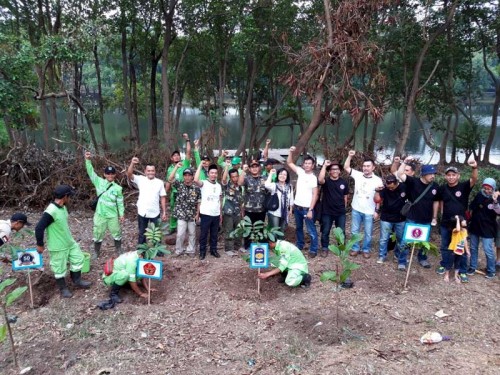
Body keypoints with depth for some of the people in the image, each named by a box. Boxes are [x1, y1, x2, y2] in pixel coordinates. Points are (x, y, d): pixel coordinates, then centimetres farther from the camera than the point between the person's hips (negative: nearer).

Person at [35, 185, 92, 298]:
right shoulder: (50, 212, -29)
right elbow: (39, 228, -25)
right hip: (58, 246, -8)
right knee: (60, 268, 9)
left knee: (78, 258, 18)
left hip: (69, 242, 9)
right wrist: (40, 245, -13)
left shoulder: (62, 207, -1)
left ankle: (77, 281, 36)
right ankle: (63, 288, 28)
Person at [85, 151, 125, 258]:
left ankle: (119, 251, 31)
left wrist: (122, 214, -1)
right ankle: (96, 252, 29)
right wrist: (88, 160, -25)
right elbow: (91, 172, -12)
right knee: (98, 234, 10)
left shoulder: (118, 188, -3)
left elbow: (120, 202, 1)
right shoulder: (99, 182, -3)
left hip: (113, 215, 0)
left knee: (116, 233, 12)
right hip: (100, 214, 0)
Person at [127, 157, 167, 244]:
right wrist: (132, 163, -35)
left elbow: (163, 198, 2)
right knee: (142, 233, 14)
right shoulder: (140, 179, -2)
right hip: (142, 212, 0)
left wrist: (164, 212, 0)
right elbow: (129, 175, -18)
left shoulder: (159, 182, -1)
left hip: (155, 213, 0)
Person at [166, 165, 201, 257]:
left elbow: (198, 202, 3)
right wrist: (176, 167, -22)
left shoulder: (196, 188, 0)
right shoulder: (179, 185, -3)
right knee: (180, 234, -4)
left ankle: (190, 250, 26)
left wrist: (197, 214, -1)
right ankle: (179, 250, 15)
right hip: (181, 214, -2)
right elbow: (170, 179, -19)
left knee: (192, 234, 11)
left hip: (192, 215, 2)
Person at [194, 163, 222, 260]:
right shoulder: (204, 183, -6)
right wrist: (200, 166, -20)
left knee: (214, 234, 13)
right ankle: (202, 251, 16)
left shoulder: (219, 185, 11)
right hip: (205, 214, -4)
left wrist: (221, 214, 14)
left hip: (216, 214, 4)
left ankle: (213, 250, 26)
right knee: (203, 234, 4)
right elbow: (196, 180, -28)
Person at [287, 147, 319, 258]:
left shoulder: (313, 178, -12)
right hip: (297, 206, 6)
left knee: (311, 230, 1)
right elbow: (289, 163, 9)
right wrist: (291, 152, -7)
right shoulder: (301, 172, 3)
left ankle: (313, 250, 11)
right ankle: (300, 246, 35)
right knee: (298, 228, 20)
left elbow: (315, 195, -14)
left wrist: (310, 210, -19)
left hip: (307, 208, -6)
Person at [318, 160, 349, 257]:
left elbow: (345, 197, 10)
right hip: (327, 212, -2)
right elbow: (320, 180, -35)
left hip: (340, 212, 2)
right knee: (325, 232, 8)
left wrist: (343, 207, 13)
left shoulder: (344, 182, 0)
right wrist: (324, 165, -31)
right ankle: (325, 248, 24)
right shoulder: (326, 181, -9)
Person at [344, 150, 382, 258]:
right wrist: (350, 156, -15)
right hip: (356, 210, 2)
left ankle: (366, 250, 26)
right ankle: (355, 248, 27)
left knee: (368, 233, 9)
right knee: (354, 231, 12)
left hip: (369, 212, -2)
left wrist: (376, 211, -5)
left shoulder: (377, 180, -8)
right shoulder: (358, 175, -1)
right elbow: (346, 167, -2)